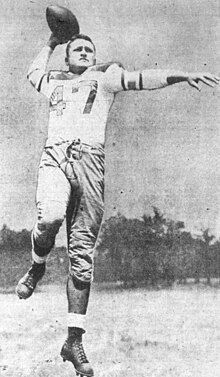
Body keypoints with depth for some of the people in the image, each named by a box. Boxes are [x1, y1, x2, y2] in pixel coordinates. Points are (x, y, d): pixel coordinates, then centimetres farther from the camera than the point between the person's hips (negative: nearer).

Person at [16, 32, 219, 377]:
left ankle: (74, 341, 0)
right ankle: (37, 266, 3)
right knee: (50, 217, -32)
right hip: (55, 157, 1)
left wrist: (183, 75, -9)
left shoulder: (104, 76, 19)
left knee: (82, 254, -5)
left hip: (90, 161, -1)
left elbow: (140, 79, 4)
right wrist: (51, 44, 51)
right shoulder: (54, 81, 27)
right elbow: (34, 73, 48)